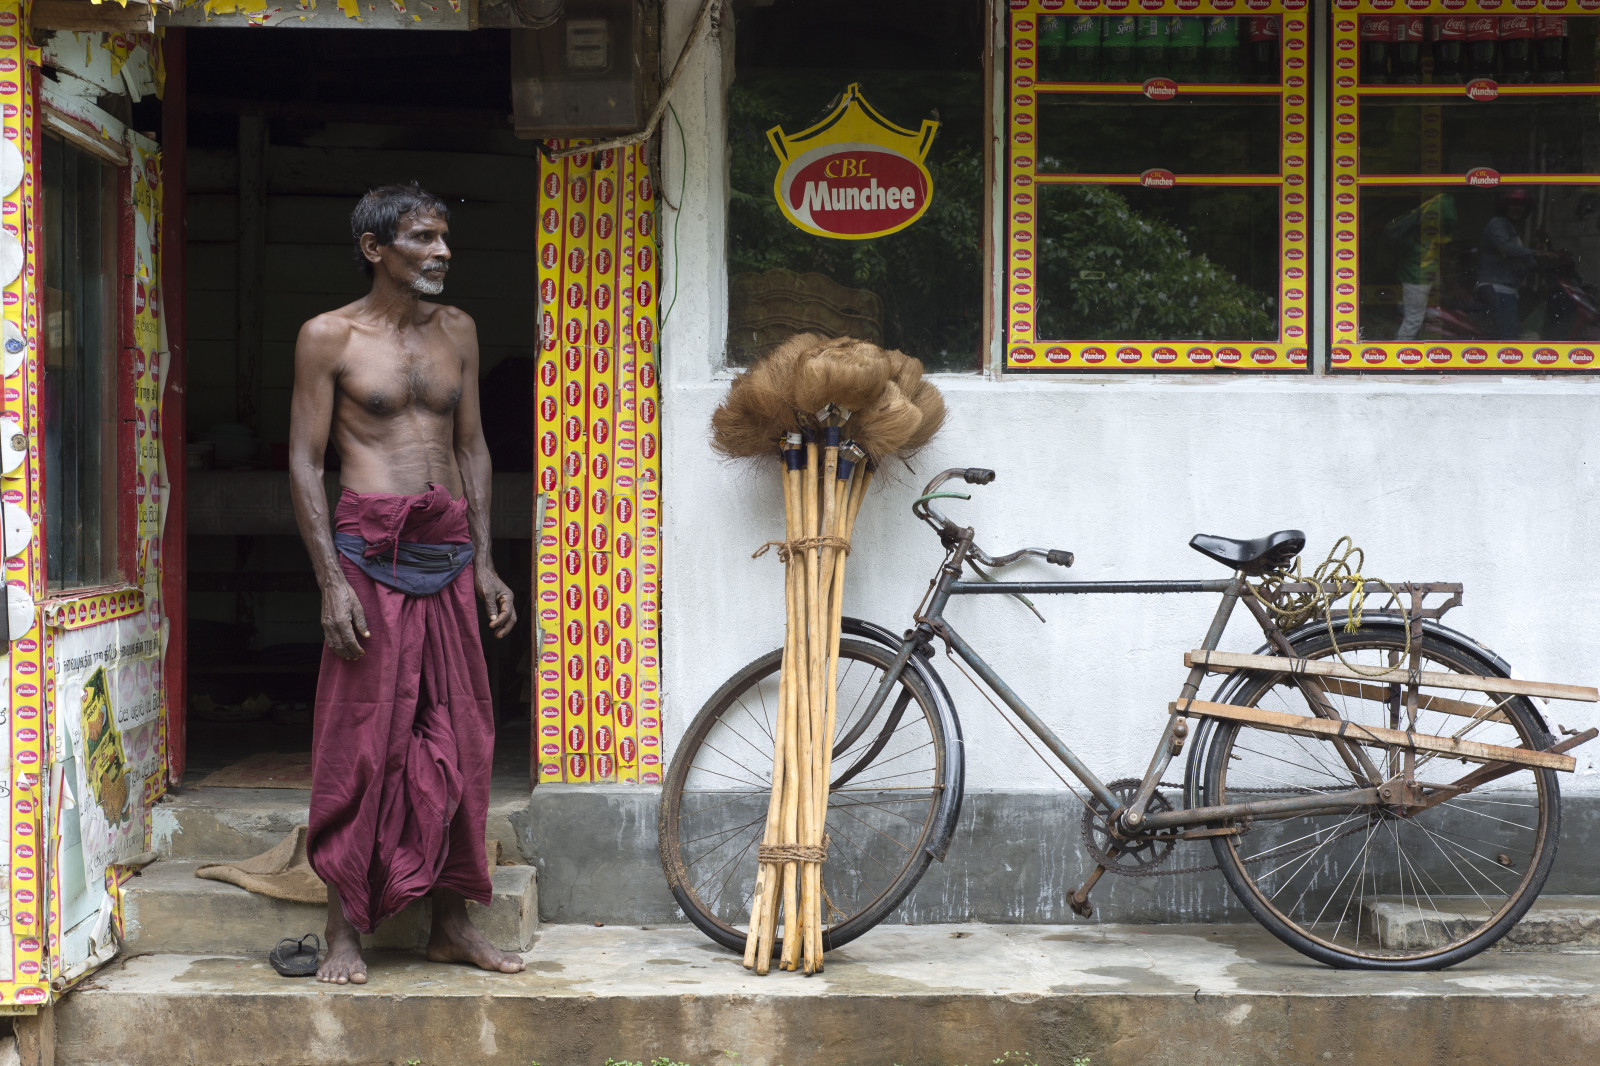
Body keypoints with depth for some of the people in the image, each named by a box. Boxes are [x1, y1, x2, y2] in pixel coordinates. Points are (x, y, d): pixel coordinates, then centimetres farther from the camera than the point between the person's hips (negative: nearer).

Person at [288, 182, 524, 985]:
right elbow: (305, 461, -4)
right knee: (361, 741, -3)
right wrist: (331, 581, -12)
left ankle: (451, 924, 16)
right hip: (370, 550, -5)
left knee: (458, 739, 6)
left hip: (449, 555, 5)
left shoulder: (457, 332, 13)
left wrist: (485, 562, 10)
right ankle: (345, 931, 6)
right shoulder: (329, 337, -1)